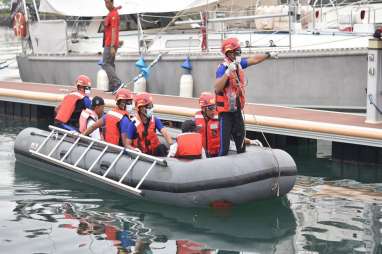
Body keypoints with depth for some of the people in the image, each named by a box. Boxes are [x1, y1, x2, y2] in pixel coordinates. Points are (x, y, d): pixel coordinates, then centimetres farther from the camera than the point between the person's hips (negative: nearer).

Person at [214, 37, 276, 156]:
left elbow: (254, 59, 21)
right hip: (225, 111, -8)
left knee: (240, 139, 20)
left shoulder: (238, 64, 3)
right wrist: (228, 72, -40)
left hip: (237, 109, 8)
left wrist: (268, 55, 30)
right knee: (224, 145, -8)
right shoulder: (223, 68, -21)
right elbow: (217, 88, -34)